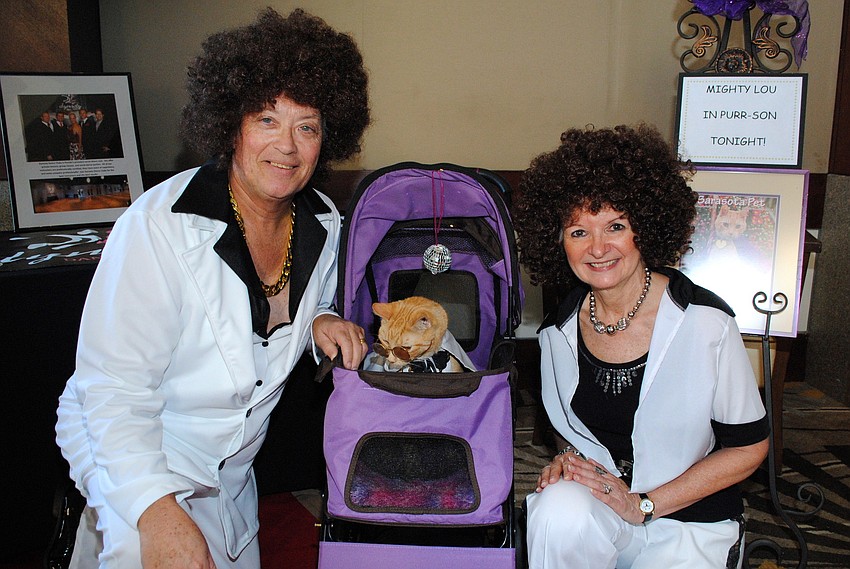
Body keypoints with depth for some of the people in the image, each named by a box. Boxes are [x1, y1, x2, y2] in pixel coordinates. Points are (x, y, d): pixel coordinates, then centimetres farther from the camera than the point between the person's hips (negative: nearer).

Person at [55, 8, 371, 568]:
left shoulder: (323, 224, -7)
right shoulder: (159, 226, -26)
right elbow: (114, 387, -27)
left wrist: (324, 321, -12)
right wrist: (157, 509, -37)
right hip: (132, 458, -6)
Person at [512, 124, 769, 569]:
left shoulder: (705, 323, -17)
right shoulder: (559, 331, -4)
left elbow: (749, 446, -8)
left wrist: (642, 504, -14)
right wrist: (569, 457, -8)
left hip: (691, 518, -2)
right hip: (599, 492, 2)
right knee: (559, 509, -29)